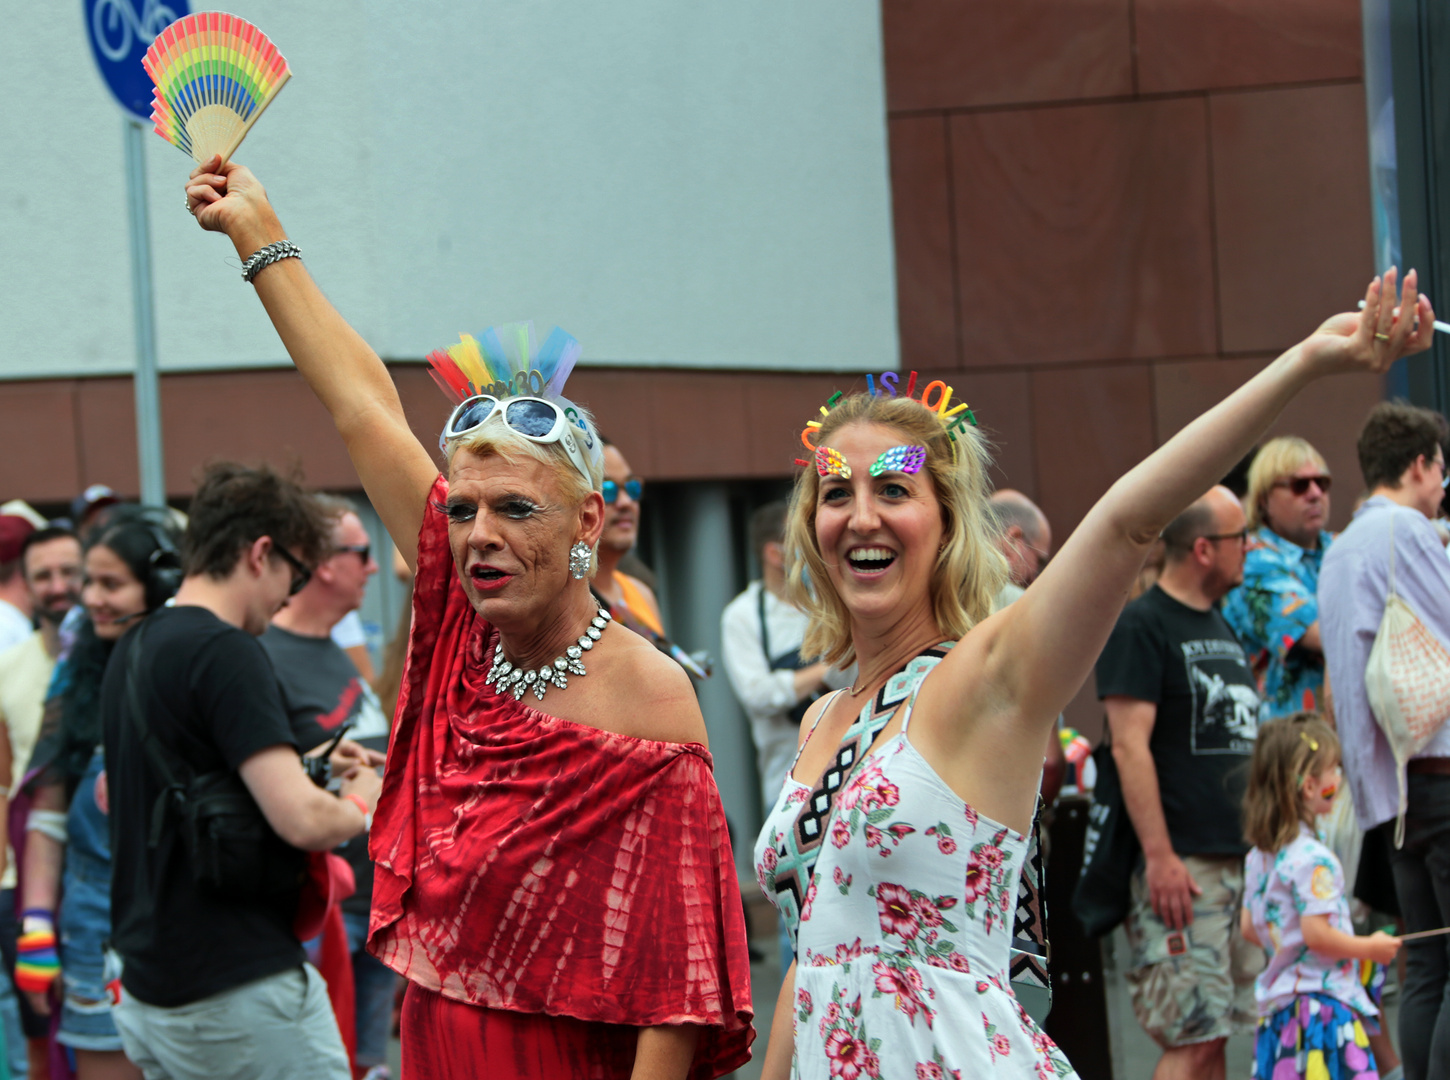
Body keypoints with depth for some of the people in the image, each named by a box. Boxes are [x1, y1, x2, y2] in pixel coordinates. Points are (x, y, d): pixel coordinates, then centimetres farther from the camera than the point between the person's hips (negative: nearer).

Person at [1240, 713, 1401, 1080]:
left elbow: (1249, 928, 15)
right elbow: (1316, 934, -22)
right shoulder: (1313, 859, -18)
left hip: (1277, 1006, 9)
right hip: (1324, 1005, -9)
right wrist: (1371, 948, -9)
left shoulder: (1258, 856, 10)